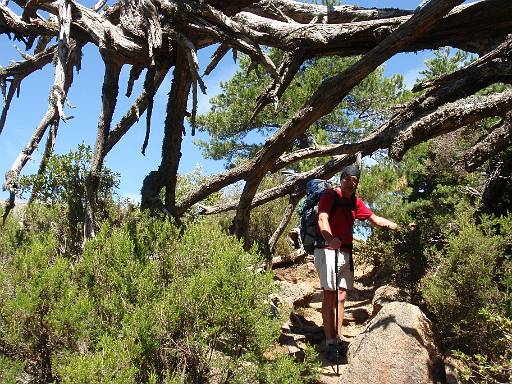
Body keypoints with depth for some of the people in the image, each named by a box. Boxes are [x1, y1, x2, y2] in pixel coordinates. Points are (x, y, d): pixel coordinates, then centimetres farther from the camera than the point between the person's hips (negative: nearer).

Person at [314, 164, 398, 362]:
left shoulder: (355, 202, 14)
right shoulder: (329, 196, -9)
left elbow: (375, 219, 21)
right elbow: (322, 220, -26)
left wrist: (400, 227, 11)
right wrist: (330, 239, -46)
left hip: (346, 253, 8)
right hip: (328, 250, -8)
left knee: (341, 296, 9)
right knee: (330, 295, -7)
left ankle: (339, 340, 16)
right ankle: (330, 343, -4)